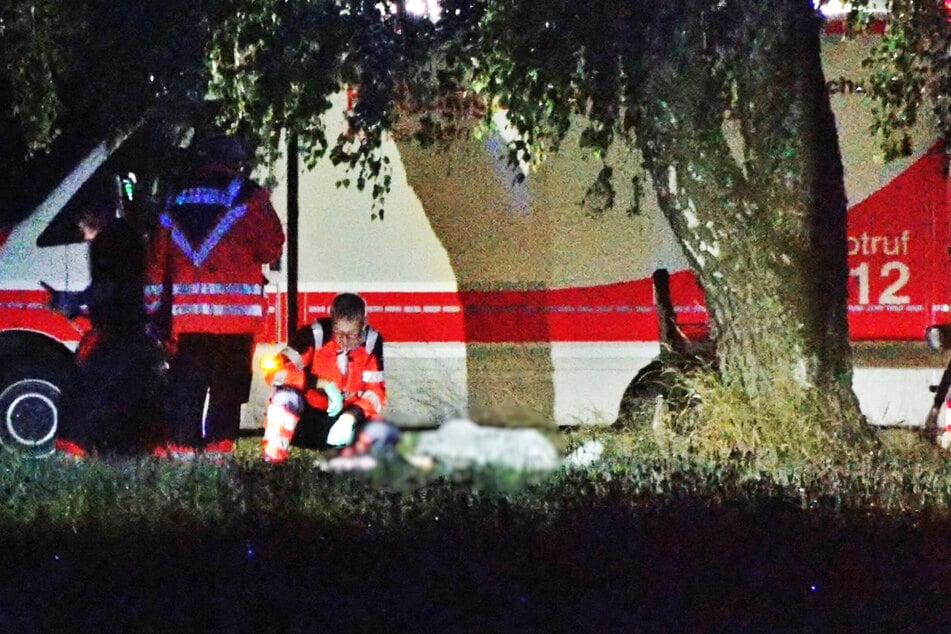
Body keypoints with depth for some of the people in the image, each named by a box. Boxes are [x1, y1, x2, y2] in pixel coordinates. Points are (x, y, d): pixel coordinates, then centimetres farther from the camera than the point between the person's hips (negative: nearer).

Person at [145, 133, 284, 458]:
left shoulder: (177, 202, 16)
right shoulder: (249, 197, 1)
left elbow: (158, 259, 16)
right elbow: (272, 248, -2)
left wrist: (156, 311, 20)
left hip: (187, 311, 4)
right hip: (236, 310, -4)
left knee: (186, 385, 7)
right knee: (228, 385, 1)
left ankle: (181, 449, 4)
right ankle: (218, 448, -4)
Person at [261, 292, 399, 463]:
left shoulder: (372, 341, -7)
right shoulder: (315, 334, -15)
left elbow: (375, 391, -6)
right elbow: (275, 371, -24)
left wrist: (352, 416, -25)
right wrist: (322, 383, -31)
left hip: (346, 418, 2)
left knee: (385, 434, -25)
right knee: (286, 395, -34)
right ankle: (271, 464, -27)